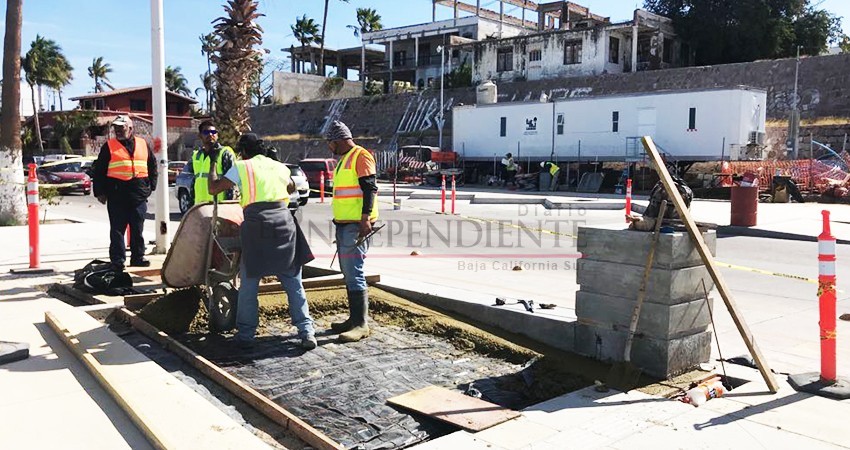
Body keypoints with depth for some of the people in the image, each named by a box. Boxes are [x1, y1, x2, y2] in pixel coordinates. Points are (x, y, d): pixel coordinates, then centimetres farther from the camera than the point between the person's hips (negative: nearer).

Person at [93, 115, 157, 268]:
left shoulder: (143, 144, 11)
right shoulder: (109, 146, 4)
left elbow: (152, 165, 21)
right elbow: (98, 170, 4)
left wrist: (151, 185, 12)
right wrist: (99, 192, -2)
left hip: (139, 195, 2)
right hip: (117, 195, -2)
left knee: (138, 229, 9)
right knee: (117, 230, 1)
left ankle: (138, 257, 19)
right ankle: (117, 260, 6)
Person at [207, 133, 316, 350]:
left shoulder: (241, 167, 6)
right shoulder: (279, 167, 19)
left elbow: (213, 188, 6)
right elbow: (292, 188, 38)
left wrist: (213, 164, 21)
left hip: (256, 223, -3)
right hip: (284, 220, 3)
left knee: (249, 282, 10)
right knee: (294, 282, 7)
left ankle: (246, 334, 14)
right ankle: (306, 331, 2)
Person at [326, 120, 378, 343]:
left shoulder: (361, 156, -9)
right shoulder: (344, 160, 22)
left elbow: (370, 188, -17)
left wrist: (365, 219, -25)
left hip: (356, 225, -10)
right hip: (343, 224, 10)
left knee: (353, 272, -12)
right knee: (348, 272, 12)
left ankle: (361, 324, -9)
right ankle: (354, 318, 20)